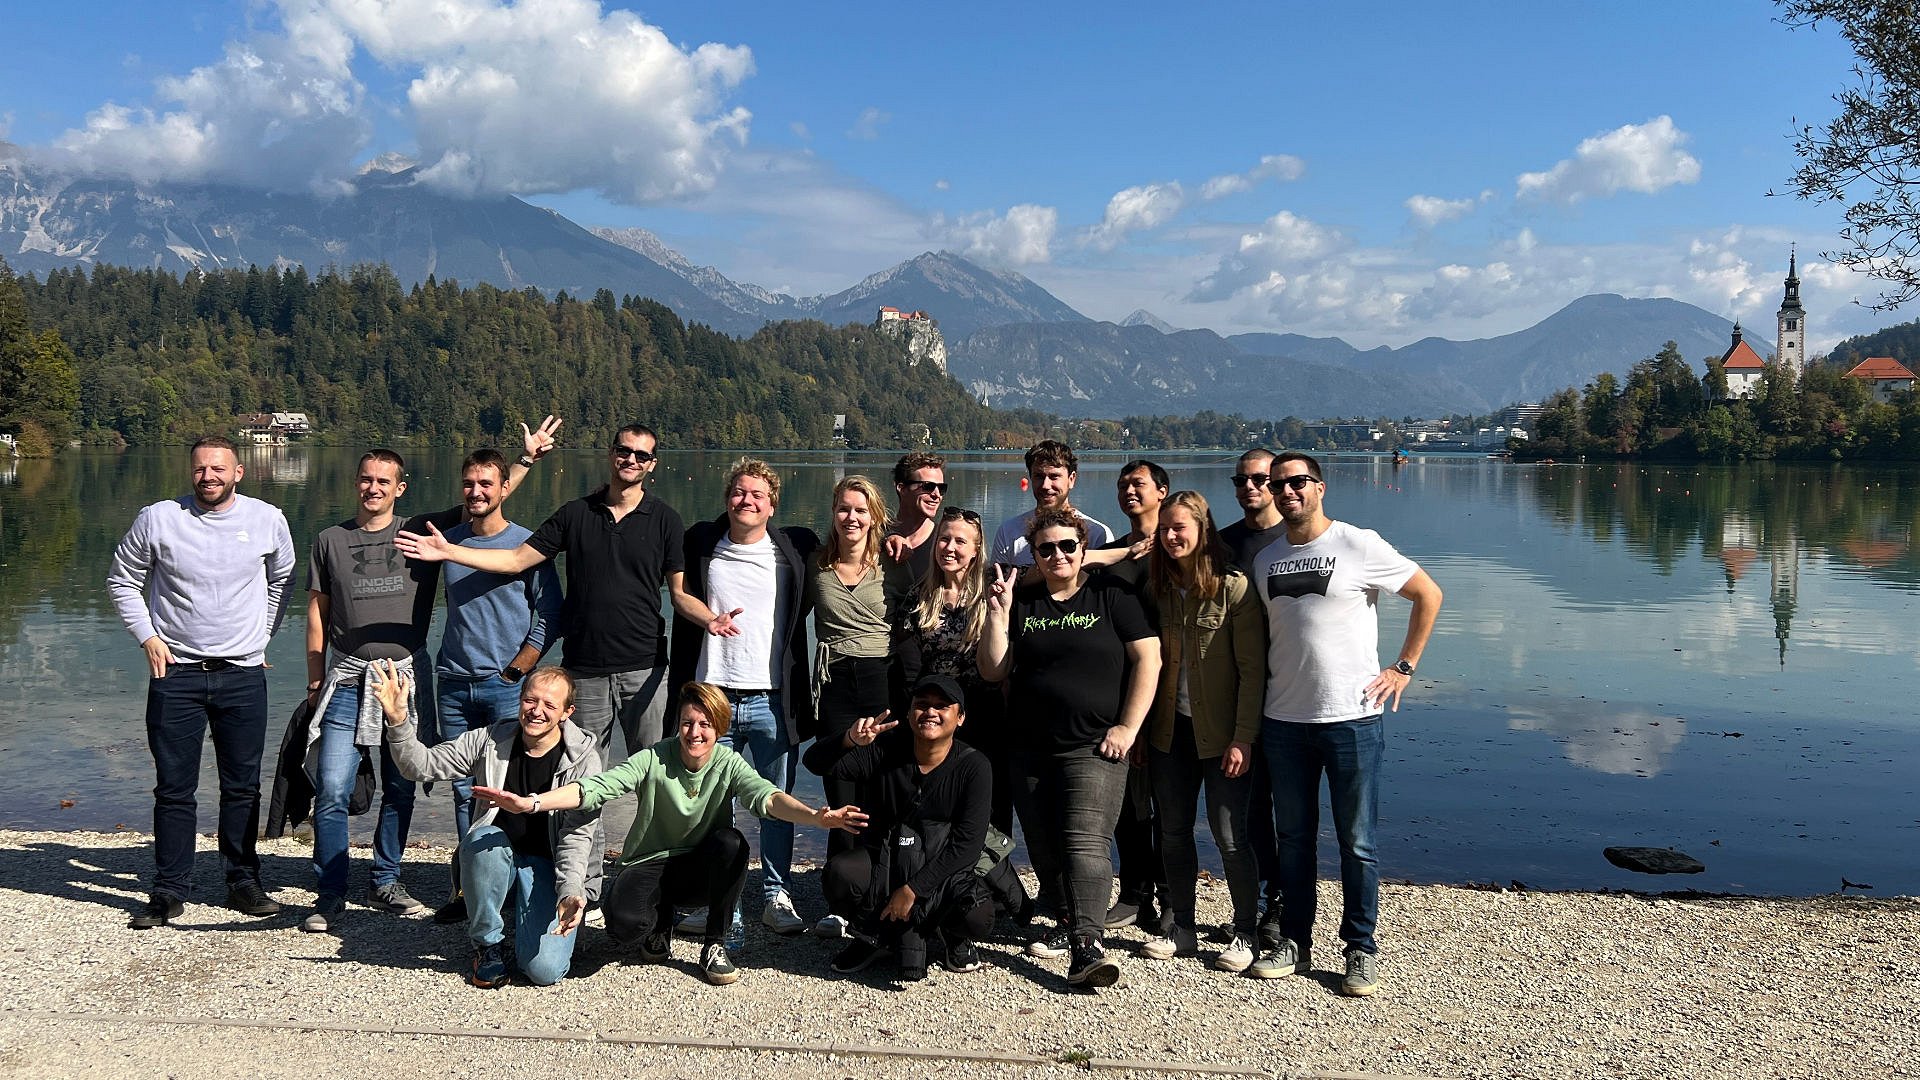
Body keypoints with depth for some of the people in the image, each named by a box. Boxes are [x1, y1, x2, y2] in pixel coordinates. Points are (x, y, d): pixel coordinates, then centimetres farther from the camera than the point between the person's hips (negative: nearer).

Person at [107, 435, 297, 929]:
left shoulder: (268, 519, 0)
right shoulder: (158, 519, -3)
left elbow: (282, 579, 18)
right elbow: (122, 580, 10)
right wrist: (147, 636, 0)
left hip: (243, 674, 1)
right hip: (176, 672, -1)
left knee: (242, 786, 8)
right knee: (174, 789, 3)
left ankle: (243, 881, 20)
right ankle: (169, 891, 13)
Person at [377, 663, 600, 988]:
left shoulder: (583, 759, -12)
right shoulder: (490, 741, -6)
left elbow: (577, 834, -16)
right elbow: (421, 766, -6)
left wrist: (570, 893, -30)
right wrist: (398, 720, -23)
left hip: (546, 866, -2)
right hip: (494, 856, 2)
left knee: (545, 969, -21)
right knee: (484, 838, -36)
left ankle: (531, 921, 17)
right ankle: (487, 943, -11)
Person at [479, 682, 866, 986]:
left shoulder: (729, 764, -12)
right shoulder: (655, 760, -14)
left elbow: (766, 796, -30)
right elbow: (594, 788, -22)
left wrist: (816, 816, -51)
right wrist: (529, 803, -38)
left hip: (703, 868, 1)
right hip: (651, 864, -1)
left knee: (730, 842, -33)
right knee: (624, 923, -32)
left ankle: (714, 944, -11)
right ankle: (661, 921, 10)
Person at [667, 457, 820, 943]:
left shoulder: (796, 547, 4)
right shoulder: (701, 542, 7)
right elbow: (680, 593, 16)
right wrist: (710, 618, -2)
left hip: (772, 699, -1)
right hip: (713, 695, 1)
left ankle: (776, 894, 19)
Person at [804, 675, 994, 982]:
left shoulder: (973, 766, -8)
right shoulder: (886, 752, -6)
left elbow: (968, 843, -13)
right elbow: (816, 763, -13)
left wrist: (912, 890, -19)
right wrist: (850, 740, -35)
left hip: (943, 871, -1)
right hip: (882, 862, 1)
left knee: (978, 918, -30)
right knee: (840, 873, -30)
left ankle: (953, 938, 11)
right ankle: (879, 935, 3)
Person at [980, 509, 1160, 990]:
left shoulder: (1111, 595, 2)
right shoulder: (1021, 602, 11)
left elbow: (1148, 658, -3)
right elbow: (993, 670, 6)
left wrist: (1128, 726, -9)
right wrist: (998, 613, -6)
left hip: (1094, 750, -5)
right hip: (1031, 751, 5)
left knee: (1085, 843, -18)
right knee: (1044, 851, 9)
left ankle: (1087, 948, -25)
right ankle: (1077, 921, 28)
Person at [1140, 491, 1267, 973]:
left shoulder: (1234, 588, -10)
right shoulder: (1160, 589, 7)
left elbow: (1253, 669, -12)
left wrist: (1243, 738, -16)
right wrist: (1140, 729, 5)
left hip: (1220, 734, -5)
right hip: (1170, 732, 6)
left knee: (1229, 834, -1)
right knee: (1173, 832, 10)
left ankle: (1246, 933, 16)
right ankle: (1182, 929, 24)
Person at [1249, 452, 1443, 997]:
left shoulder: (1359, 545, -5)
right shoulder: (1266, 559, 9)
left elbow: (1429, 595, 0)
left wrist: (1403, 667, -3)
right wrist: (1249, 716, 11)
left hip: (1351, 718, -4)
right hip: (1283, 721, 4)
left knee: (1357, 842, 3)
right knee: (1293, 838, 12)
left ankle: (1360, 948, 15)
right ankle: (1294, 942, 23)